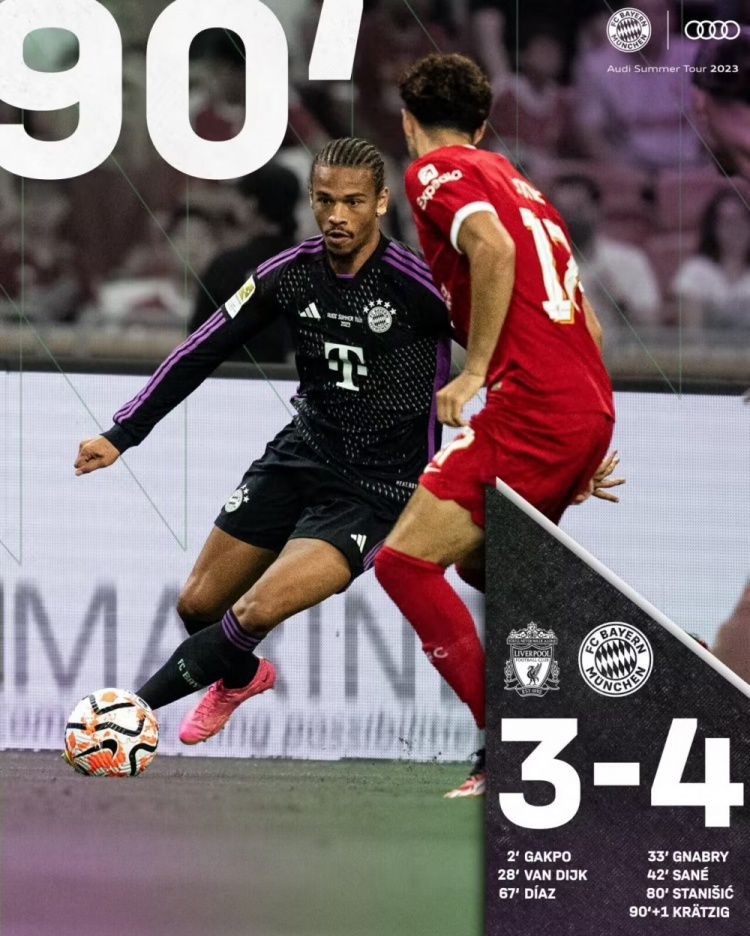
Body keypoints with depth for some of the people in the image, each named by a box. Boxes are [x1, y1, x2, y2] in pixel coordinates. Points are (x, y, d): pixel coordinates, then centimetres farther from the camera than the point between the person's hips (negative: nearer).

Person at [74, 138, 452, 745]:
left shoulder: (417, 284, -20)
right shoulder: (291, 273, -5)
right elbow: (203, 352, 4)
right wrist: (122, 434, 2)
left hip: (378, 490, -6)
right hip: (300, 459, 6)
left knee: (257, 613, -23)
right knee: (198, 605, 10)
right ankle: (241, 677, 46)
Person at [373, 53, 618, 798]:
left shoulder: (437, 171, 2)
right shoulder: (515, 182, 27)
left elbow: (493, 246, -20)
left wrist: (476, 371, -16)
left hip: (531, 404, -9)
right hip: (591, 409, 9)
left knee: (405, 561, -9)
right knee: (480, 563, 26)